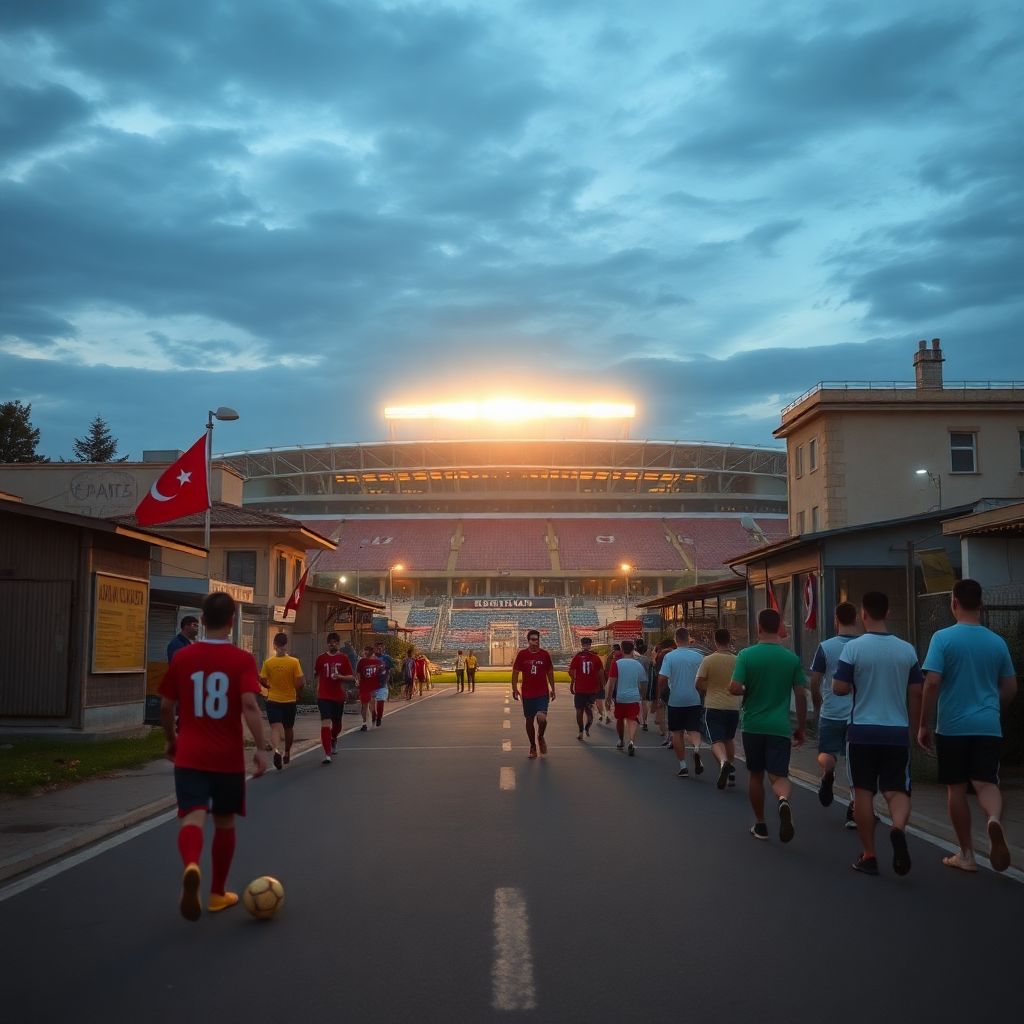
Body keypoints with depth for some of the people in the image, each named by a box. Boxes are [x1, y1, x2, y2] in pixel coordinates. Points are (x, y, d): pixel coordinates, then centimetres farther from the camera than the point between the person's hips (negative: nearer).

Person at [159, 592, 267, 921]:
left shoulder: (183, 657, 1)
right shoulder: (242, 660, -7)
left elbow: (166, 706, 7)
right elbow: (249, 705, -20)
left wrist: (171, 740, 22)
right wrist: (260, 748, -18)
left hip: (189, 755, 0)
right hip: (228, 757, 0)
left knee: (193, 817, -7)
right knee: (224, 822, 16)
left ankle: (191, 867, -39)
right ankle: (218, 893, 27)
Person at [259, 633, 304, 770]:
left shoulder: (268, 662, -8)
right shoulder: (294, 662, -10)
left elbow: (262, 681, -4)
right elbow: (299, 683, -12)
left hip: (273, 700, -1)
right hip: (290, 700, 1)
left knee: (275, 727, -5)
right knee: (288, 728, 19)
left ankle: (277, 750, -31)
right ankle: (287, 753, 35)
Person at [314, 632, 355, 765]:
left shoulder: (343, 659, 1)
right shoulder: (321, 658, 2)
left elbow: (352, 678, 1)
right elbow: (317, 676, 13)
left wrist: (341, 677, -18)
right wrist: (317, 693, 12)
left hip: (339, 696, 2)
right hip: (324, 697, -2)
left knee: (337, 724, 16)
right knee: (326, 723, -15)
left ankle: (333, 740, 49)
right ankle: (327, 754, -16)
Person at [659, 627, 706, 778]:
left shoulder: (669, 656, -8)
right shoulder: (698, 656, -2)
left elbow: (661, 679, -12)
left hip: (675, 700, -1)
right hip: (694, 700, 1)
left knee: (677, 733, 10)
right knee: (694, 730, 4)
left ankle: (683, 766, 9)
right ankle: (696, 748, -27)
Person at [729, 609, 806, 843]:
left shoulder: (747, 655, -6)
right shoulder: (792, 658, -1)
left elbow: (734, 688, -14)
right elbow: (801, 696, 1)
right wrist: (801, 728, 10)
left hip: (753, 725, 0)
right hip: (780, 727, 0)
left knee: (756, 775, 16)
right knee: (779, 776, 0)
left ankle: (760, 825, 24)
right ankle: (784, 800, -33)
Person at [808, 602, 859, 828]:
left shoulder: (825, 647, -6)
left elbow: (814, 682, -3)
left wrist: (817, 707, 13)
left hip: (831, 713, -1)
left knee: (826, 754, 15)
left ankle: (827, 772, -17)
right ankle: (854, 810, 7)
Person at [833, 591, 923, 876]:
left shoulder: (853, 647, -8)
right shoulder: (906, 650, 3)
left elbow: (839, 688, -9)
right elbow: (916, 693, 7)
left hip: (862, 731, -2)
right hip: (897, 732, 2)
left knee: (863, 792, 8)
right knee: (897, 790, 8)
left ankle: (868, 856, 12)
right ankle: (898, 828, -22)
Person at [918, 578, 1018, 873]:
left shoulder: (943, 638, -8)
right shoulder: (997, 641, 4)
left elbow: (932, 683, -14)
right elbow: (1011, 689, 11)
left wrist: (923, 725, -5)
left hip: (952, 727, -2)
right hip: (988, 727, 2)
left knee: (956, 788, 10)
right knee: (986, 782, 2)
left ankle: (966, 855, 17)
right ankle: (995, 819, -32)